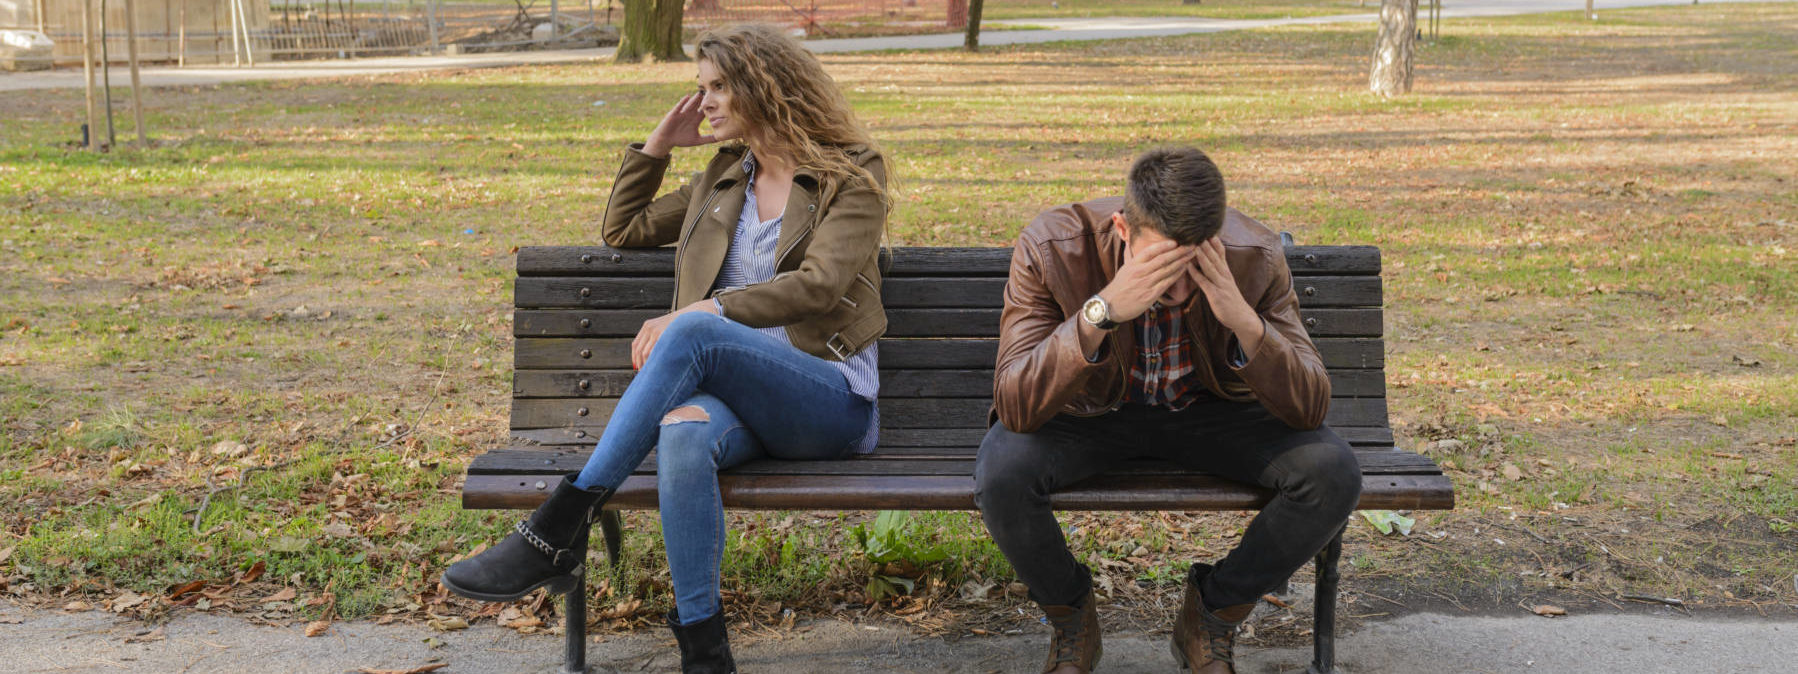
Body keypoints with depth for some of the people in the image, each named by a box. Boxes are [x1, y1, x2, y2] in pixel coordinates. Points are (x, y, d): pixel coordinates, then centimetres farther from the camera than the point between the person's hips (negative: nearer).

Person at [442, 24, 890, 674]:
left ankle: (559, 529, -34)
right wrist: (658, 143, 21)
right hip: (733, 389, 4)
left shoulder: (853, 175, 5)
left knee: (693, 332, -35)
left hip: (831, 397, -4)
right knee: (682, 434, -36)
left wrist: (704, 311, -20)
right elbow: (623, 229, 33)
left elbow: (818, 284, -11)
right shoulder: (725, 175, 24)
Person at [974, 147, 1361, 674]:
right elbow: (1014, 408, -35)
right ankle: (1070, 620, 2)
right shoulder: (1051, 248, -28)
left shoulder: (1255, 256, -24)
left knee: (1333, 473, -24)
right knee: (1000, 475, -32)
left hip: (1210, 410, 2)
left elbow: (1309, 409, -24)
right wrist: (1101, 311, -47)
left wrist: (1244, 319, -41)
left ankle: (1212, 614, 3)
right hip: (1091, 411, -1)